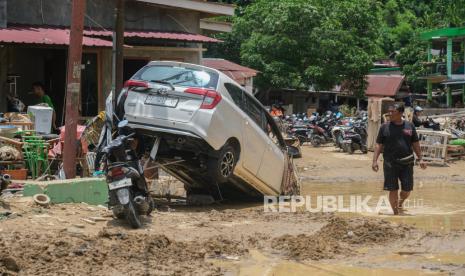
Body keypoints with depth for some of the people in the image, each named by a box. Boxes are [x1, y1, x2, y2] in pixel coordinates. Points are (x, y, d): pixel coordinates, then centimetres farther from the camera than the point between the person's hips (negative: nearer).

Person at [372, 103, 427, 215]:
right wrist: (375, 161, -6)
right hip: (390, 163, -2)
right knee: (393, 190, -1)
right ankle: (395, 212, 11)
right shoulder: (385, 127, 1)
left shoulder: (410, 126, 6)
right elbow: (379, 145, 2)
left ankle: (400, 204, 33)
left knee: (407, 189, 3)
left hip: (407, 163, 2)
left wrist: (420, 159, 8)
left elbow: (415, 144, 13)